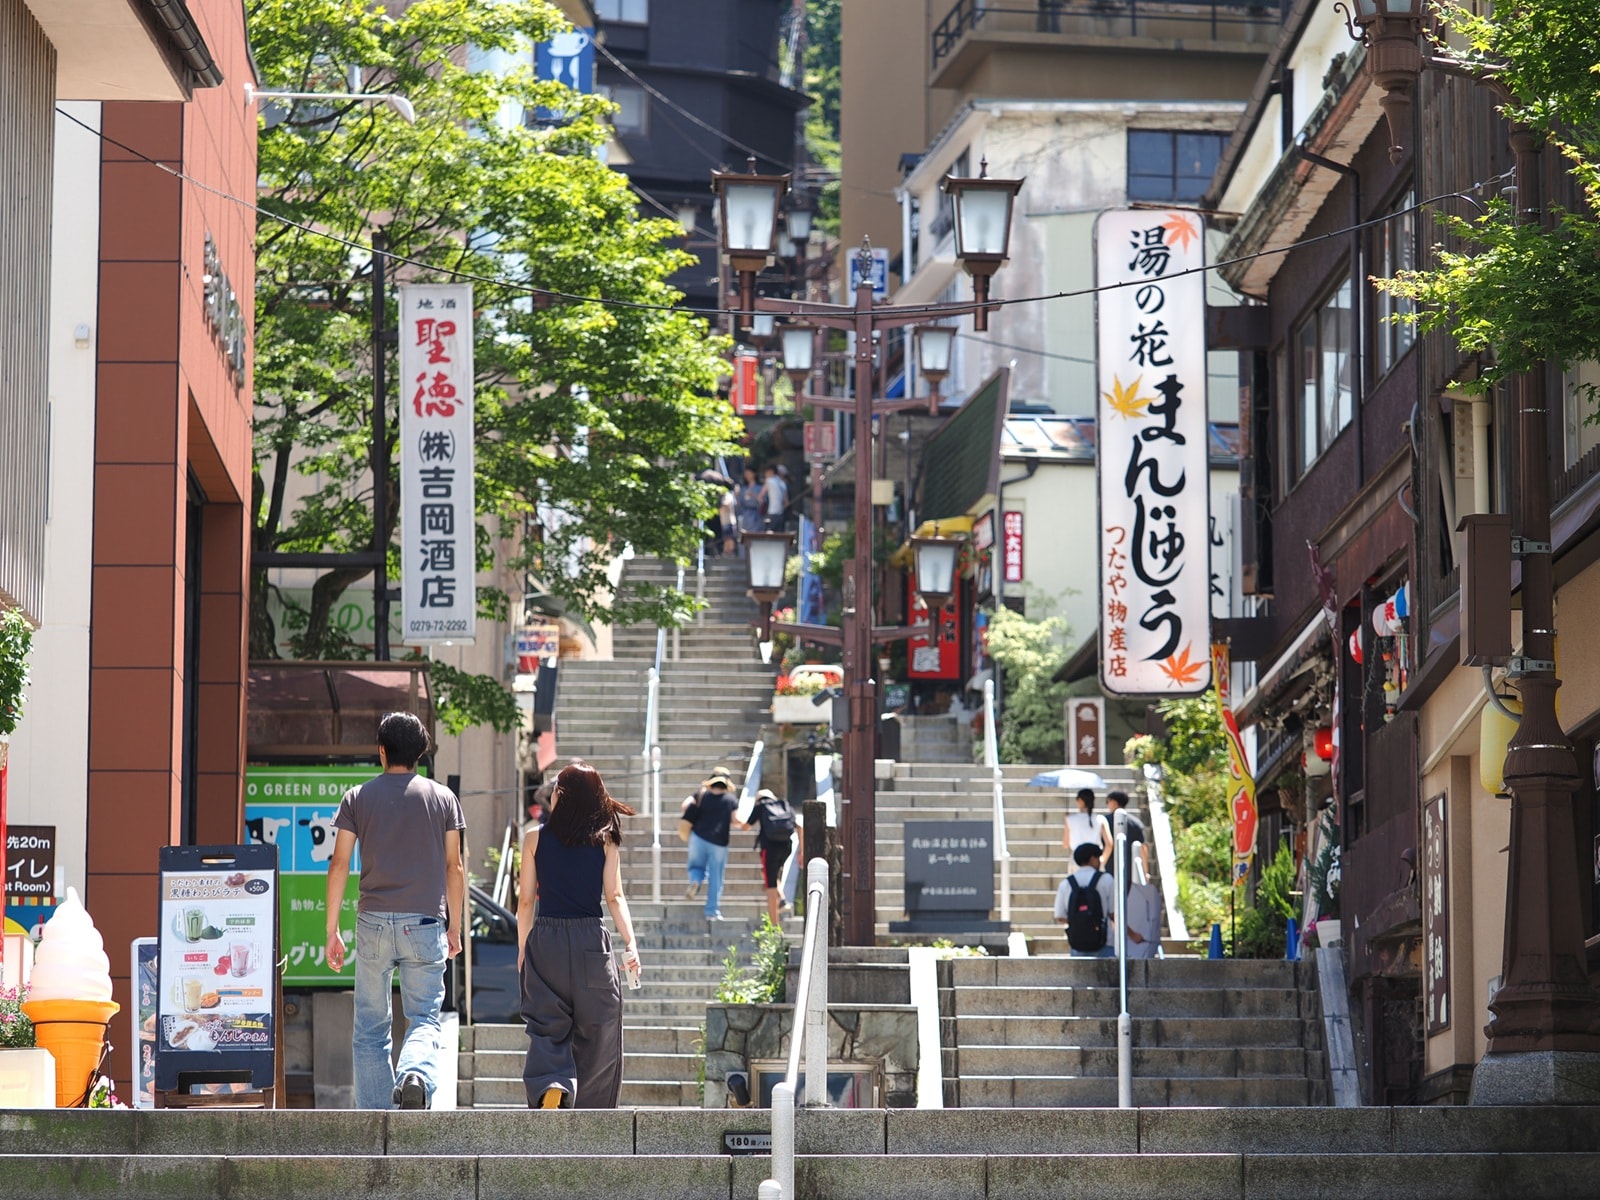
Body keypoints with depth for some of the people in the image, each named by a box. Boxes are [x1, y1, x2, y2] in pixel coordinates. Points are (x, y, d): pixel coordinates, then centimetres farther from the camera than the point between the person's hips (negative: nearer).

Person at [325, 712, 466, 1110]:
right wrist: (454, 928, 14)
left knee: (371, 1026, 9)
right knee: (424, 1020, 1)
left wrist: (332, 931, 6)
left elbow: (339, 865, 2)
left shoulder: (357, 798, 5)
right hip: (425, 924, 0)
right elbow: (453, 867, 5)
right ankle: (416, 1077, -30)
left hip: (373, 923, 0)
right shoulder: (442, 798, 5)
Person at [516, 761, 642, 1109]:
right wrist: (631, 943, -7)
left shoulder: (535, 839, 1)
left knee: (546, 1028, 4)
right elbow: (614, 896, -5)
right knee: (595, 1034, 10)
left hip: (544, 943, 0)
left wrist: (522, 950, 12)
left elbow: (525, 900, 3)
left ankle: (551, 1086, -25)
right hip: (591, 943, 0)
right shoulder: (605, 840, 2)